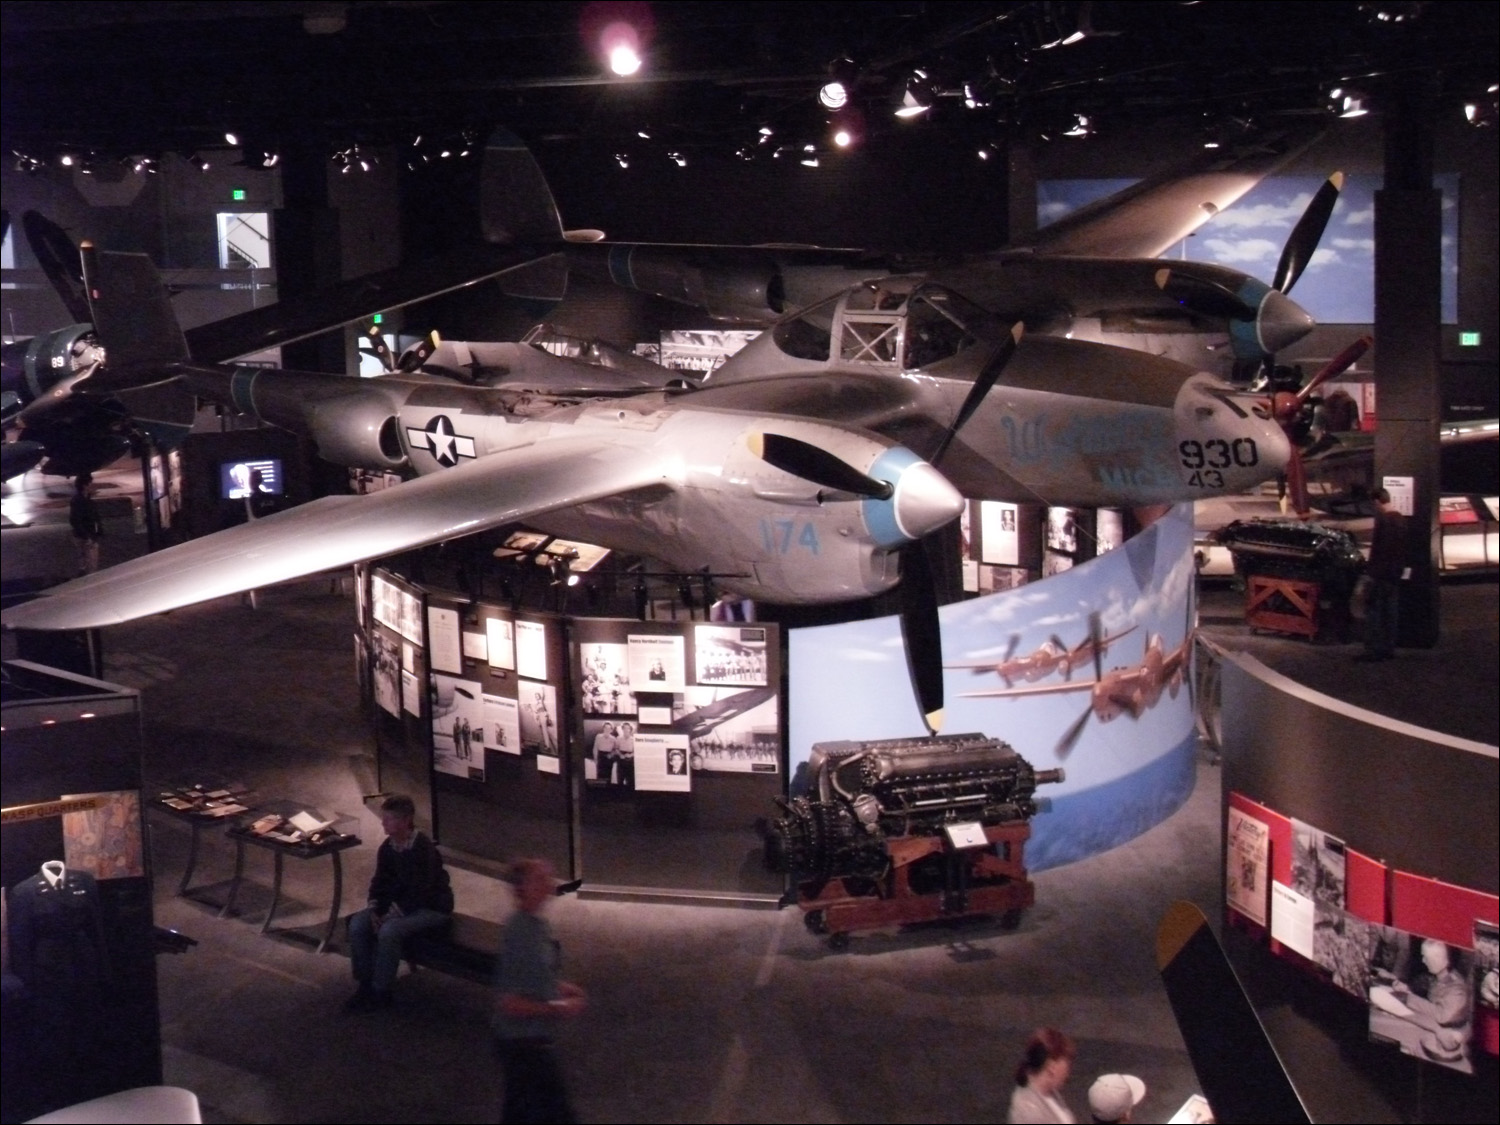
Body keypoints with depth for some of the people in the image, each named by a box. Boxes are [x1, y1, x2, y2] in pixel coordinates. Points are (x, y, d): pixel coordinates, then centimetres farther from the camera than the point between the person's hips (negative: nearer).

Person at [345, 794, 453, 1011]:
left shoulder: (424, 849, -23)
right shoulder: (387, 848, 0)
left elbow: (420, 893, -25)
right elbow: (379, 883, 6)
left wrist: (391, 914, -27)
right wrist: (374, 910, -11)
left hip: (432, 908, -8)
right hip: (399, 902, 8)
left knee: (389, 931, -31)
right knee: (357, 924, -13)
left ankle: (380, 993, -16)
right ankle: (365, 984, -3)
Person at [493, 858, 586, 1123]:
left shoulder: (536, 924, 3)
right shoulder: (521, 934, -25)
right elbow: (509, 1004, -26)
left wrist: (559, 987, 5)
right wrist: (558, 1010, -19)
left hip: (528, 1040, 9)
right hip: (525, 1042, -9)